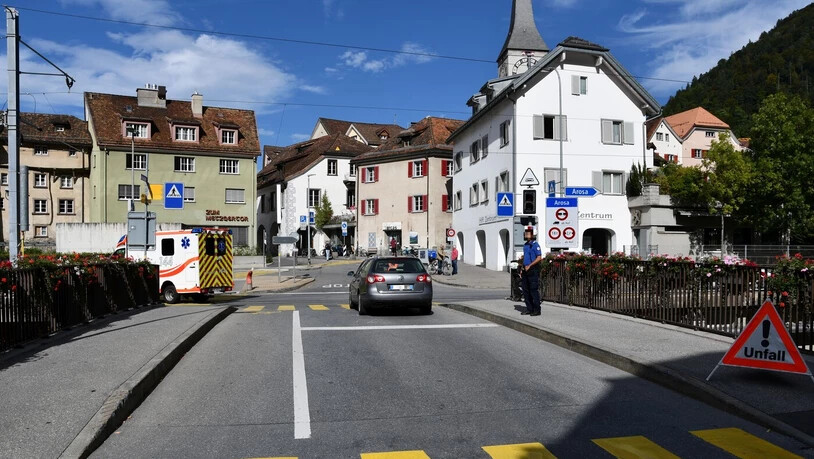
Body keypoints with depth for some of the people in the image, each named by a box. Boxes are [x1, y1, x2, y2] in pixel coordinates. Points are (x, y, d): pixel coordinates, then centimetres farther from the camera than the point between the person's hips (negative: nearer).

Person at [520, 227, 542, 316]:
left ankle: (537, 310, -1)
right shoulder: (525, 245, 16)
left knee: (534, 290, -7)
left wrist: (529, 265, -18)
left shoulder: (535, 245, -9)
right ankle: (529, 309, 15)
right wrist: (522, 269, 16)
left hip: (533, 270, -8)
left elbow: (539, 258, -14)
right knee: (525, 290, 8)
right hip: (526, 270, 8)